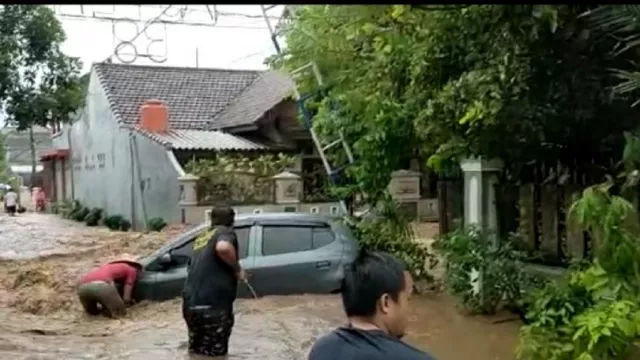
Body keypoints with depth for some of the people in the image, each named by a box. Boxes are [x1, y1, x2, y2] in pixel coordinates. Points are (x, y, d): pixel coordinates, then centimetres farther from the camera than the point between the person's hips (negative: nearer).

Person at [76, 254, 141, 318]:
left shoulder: (107, 266, 40)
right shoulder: (131, 270, 24)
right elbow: (126, 298, 16)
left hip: (83, 286, 6)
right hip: (101, 284, -6)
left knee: (93, 312, 32)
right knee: (120, 313, 14)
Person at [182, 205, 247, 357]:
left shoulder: (201, 238, 23)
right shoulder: (225, 232, -1)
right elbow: (223, 247, -26)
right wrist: (237, 268, -10)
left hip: (190, 304, 7)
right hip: (212, 305, -7)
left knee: (196, 352, 21)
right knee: (214, 354, 2)